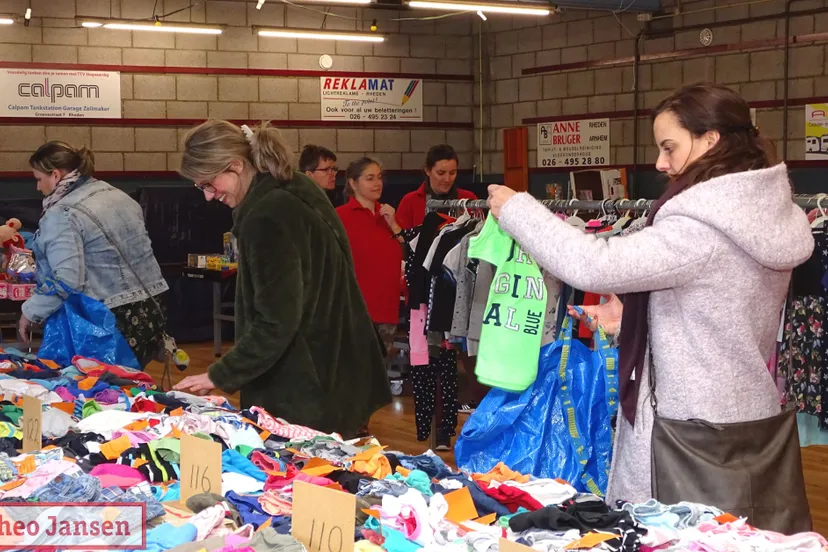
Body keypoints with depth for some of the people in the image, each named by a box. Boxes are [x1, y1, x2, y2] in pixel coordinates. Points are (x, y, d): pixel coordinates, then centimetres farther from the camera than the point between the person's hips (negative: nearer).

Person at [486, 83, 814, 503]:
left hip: (697, 439, -9)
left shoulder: (703, 228, -22)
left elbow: (594, 266, -25)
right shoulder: (762, 219, 7)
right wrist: (635, 322, 10)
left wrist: (516, 210, -13)